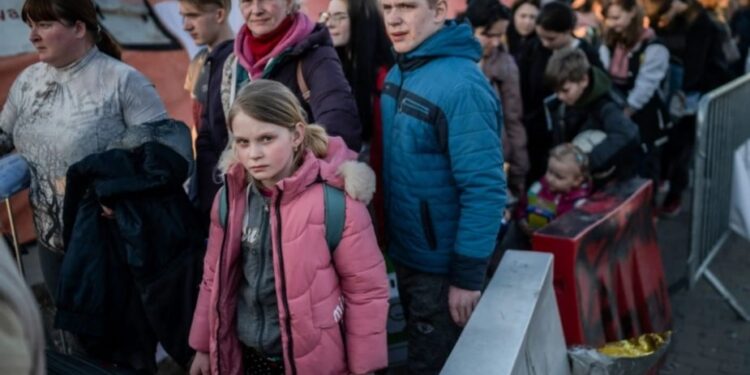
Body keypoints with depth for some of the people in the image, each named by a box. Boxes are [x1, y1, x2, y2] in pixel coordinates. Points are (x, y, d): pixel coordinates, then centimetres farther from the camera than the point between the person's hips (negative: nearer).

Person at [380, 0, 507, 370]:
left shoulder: (460, 85, -24)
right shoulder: (398, 72, 1)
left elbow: (484, 188, -24)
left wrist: (467, 274, -19)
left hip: (443, 266, -7)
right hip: (406, 253, 8)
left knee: (434, 364, 13)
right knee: (421, 352, 27)